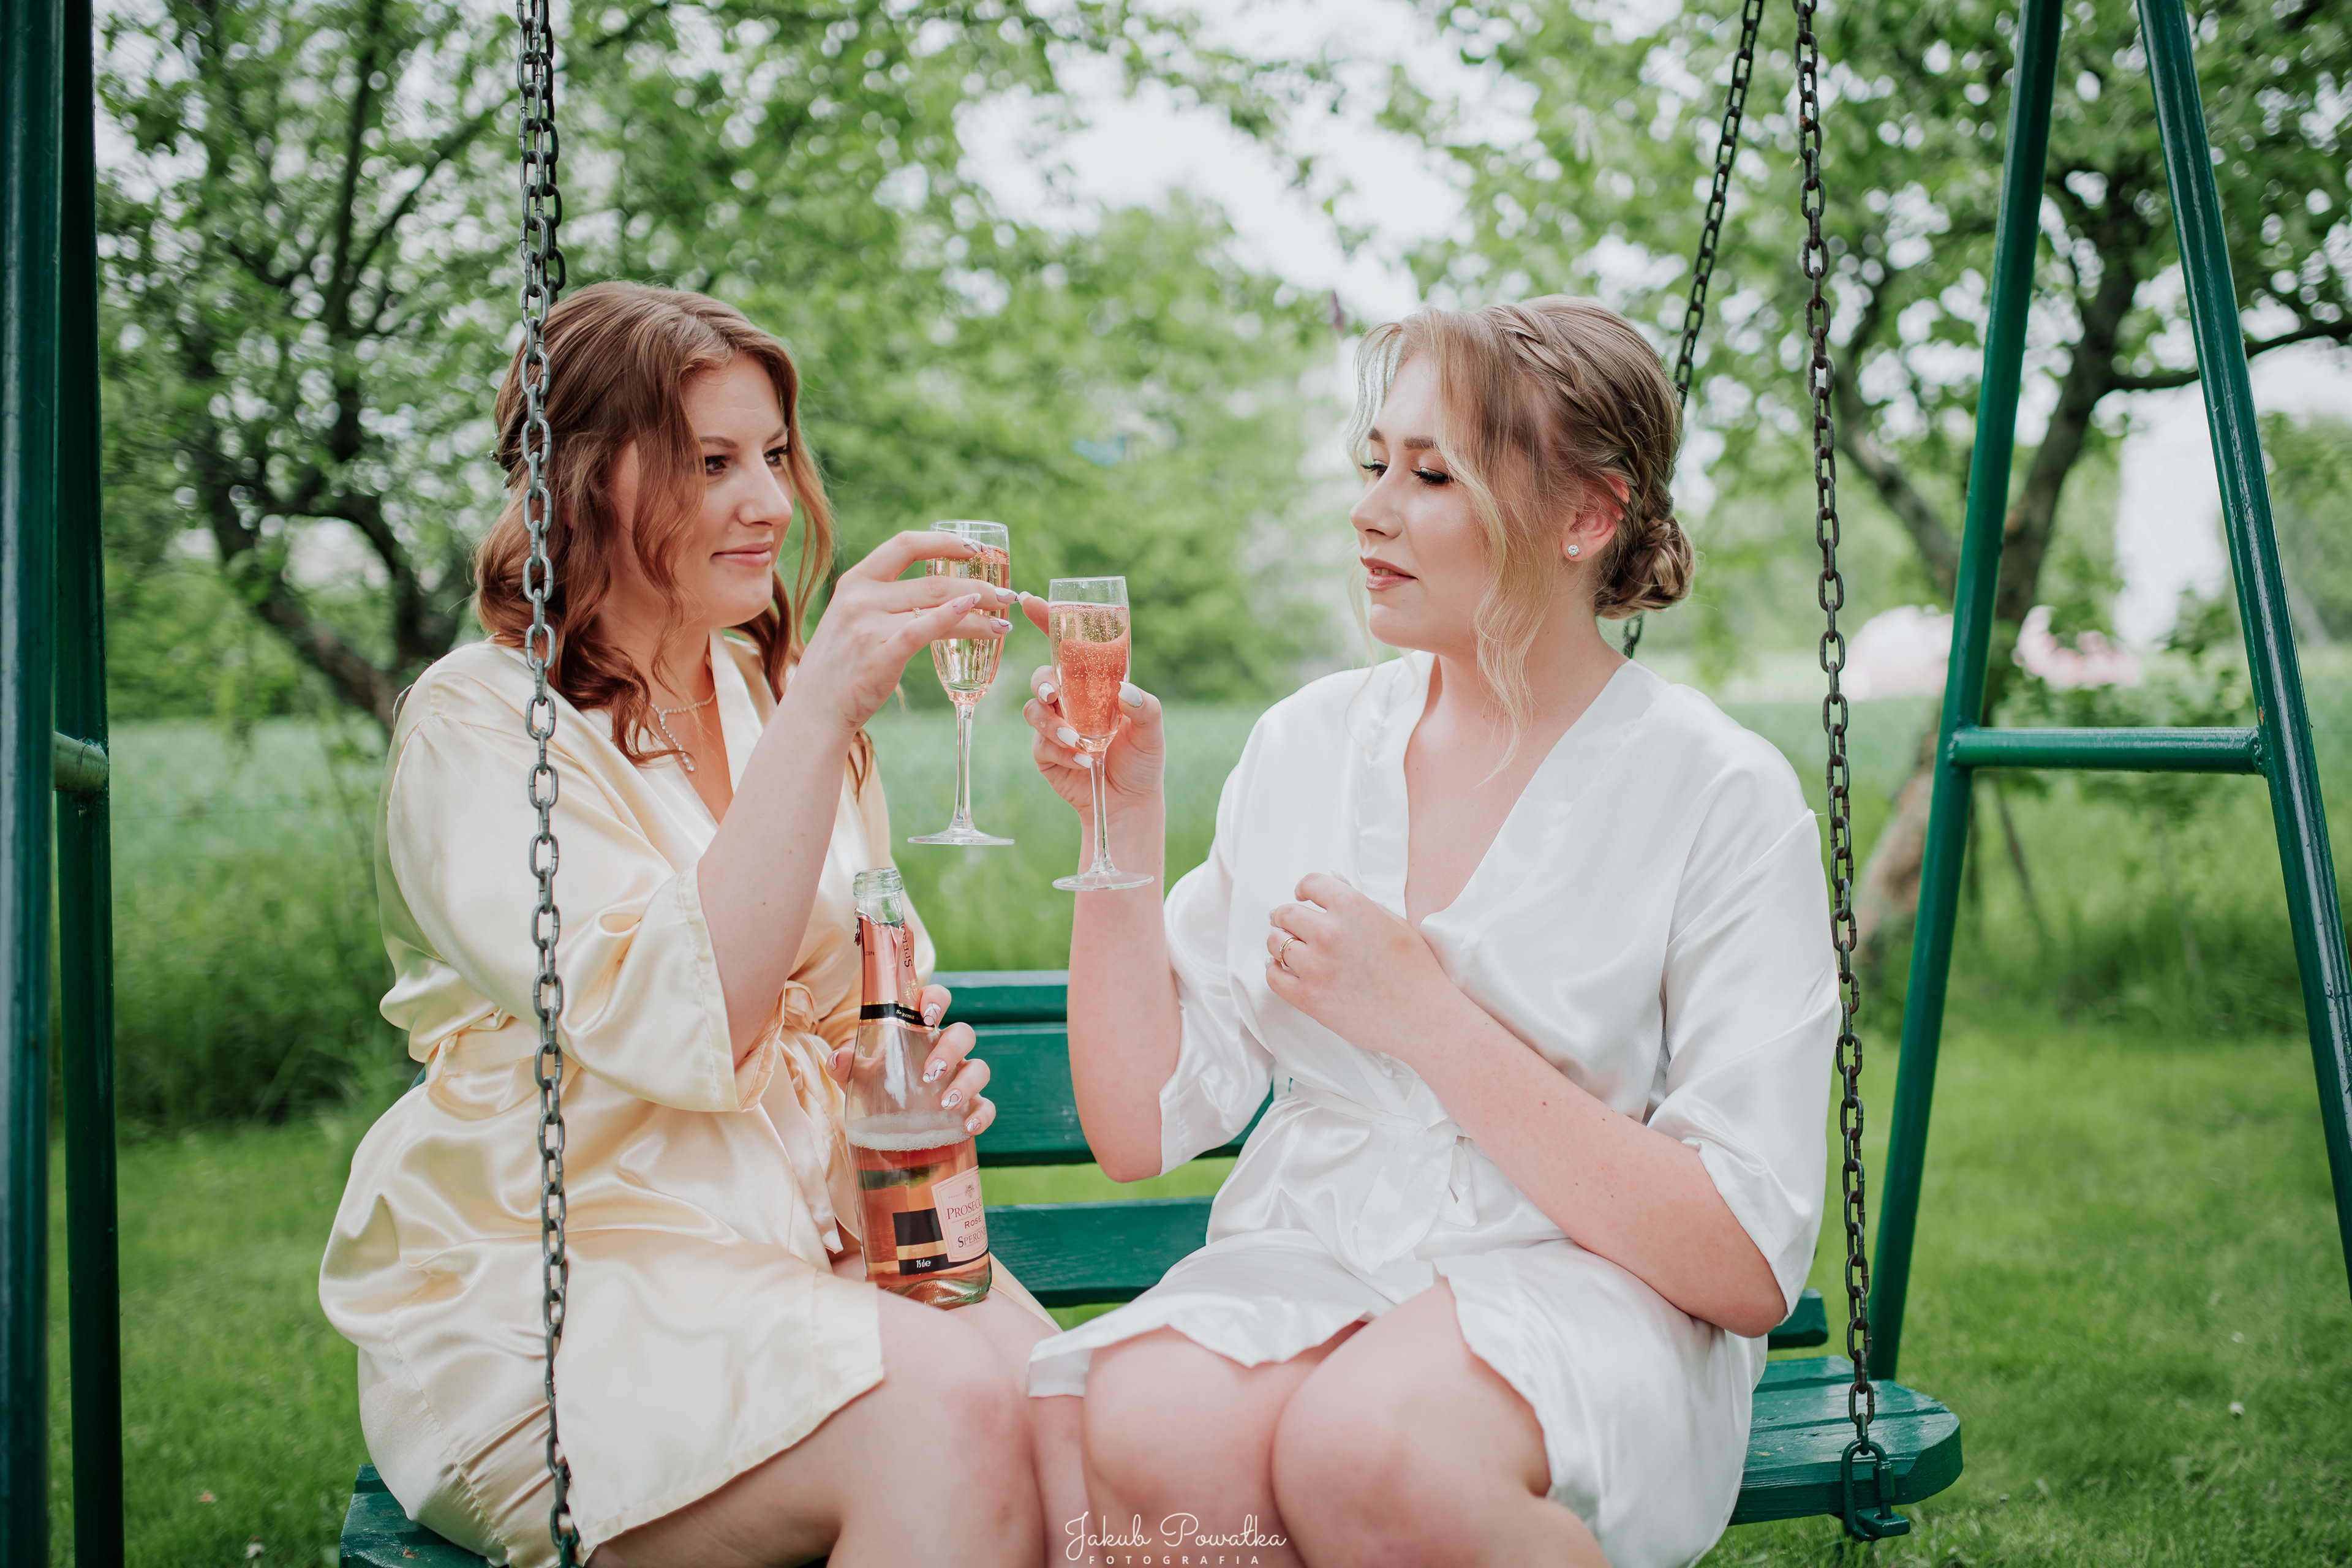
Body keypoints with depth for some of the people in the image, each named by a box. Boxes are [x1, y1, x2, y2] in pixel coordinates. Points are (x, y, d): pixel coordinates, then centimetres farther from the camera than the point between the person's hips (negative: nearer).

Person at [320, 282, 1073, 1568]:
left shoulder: (775, 696, 15)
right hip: (547, 1292, -6)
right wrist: (822, 713, -26)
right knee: (947, 1410, -31)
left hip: (808, 1241, 6)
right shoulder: (477, 724, -7)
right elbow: (678, 1028, -21)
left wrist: (915, 1064, 0)